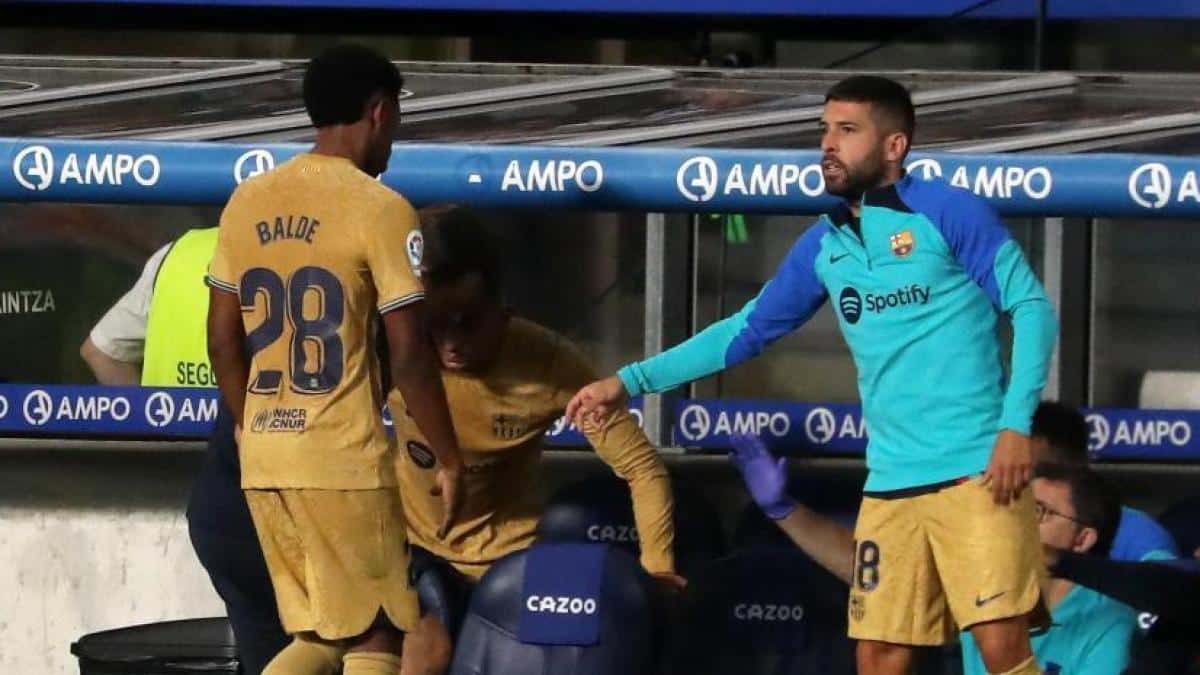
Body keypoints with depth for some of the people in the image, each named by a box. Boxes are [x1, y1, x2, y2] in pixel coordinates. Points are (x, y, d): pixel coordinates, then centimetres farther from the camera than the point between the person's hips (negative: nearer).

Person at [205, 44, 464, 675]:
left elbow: (223, 342, 12)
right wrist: (448, 459, -2)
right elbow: (409, 356, -11)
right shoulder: (379, 208, -10)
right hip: (345, 459, -6)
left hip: (263, 458, 6)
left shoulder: (246, 203, 8)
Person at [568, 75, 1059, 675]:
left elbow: (1032, 308, -5)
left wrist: (1016, 424, -15)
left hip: (975, 472, -6)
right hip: (890, 486, 6)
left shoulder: (950, 213, -4)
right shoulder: (824, 246, 13)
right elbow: (748, 330, 23)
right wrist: (632, 380, 20)